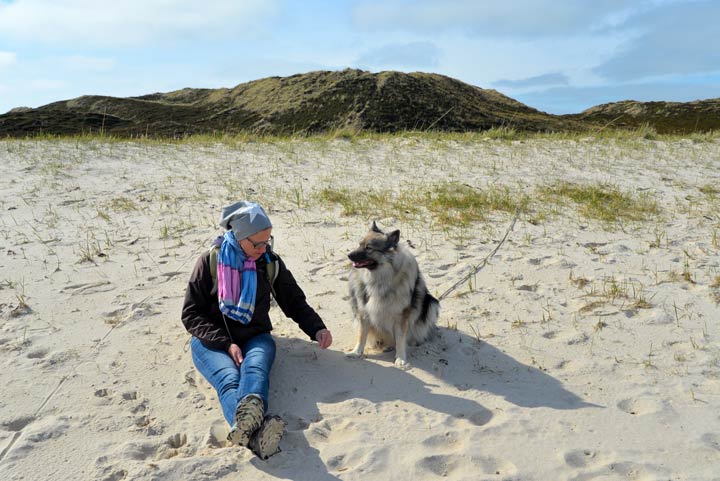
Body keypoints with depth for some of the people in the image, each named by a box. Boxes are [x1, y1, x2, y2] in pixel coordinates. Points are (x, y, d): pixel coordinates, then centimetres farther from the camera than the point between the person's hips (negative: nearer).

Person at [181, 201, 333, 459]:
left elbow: (294, 301, 13)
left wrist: (317, 328, -6)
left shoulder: (270, 262, 5)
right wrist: (227, 344, -15)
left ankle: (250, 413, -68)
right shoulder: (210, 261, -2)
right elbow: (191, 314, -2)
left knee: (255, 370, -34)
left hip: (255, 337, 2)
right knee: (229, 379, -34)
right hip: (212, 340, -2)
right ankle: (257, 436, -64)